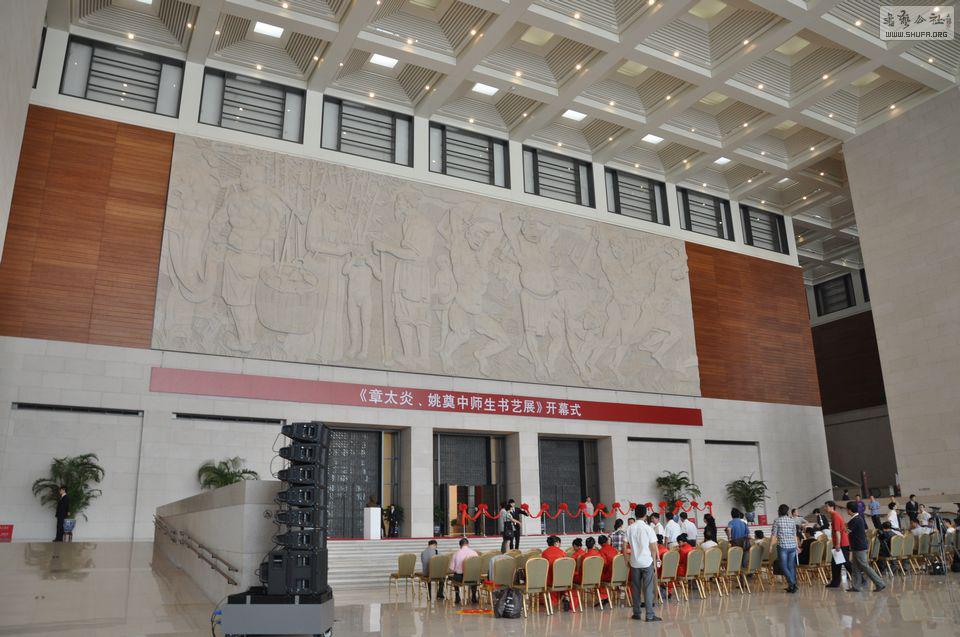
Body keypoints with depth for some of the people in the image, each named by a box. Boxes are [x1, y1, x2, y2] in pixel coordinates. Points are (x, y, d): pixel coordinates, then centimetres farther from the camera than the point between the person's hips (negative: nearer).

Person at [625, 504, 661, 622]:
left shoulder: (630, 528, 0)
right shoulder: (648, 528, -8)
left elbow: (625, 546, 2)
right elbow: (653, 548, -7)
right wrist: (655, 563, 2)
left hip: (634, 562, 3)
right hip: (647, 562, -3)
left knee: (636, 588, 11)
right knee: (648, 589, 0)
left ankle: (636, 613, 17)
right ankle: (650, 615, 0)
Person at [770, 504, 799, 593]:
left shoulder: (777, 521, -3)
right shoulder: (792, 521, 8)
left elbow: (773, 535, -3)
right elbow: (795, 535, 13)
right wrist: (796, 546, 23)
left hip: (782, 546, -4)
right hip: (792, 546, 4)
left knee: (784, 566, 2)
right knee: (791, 566, 11)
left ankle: (792, 583, -12)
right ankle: (793, 586, 12)